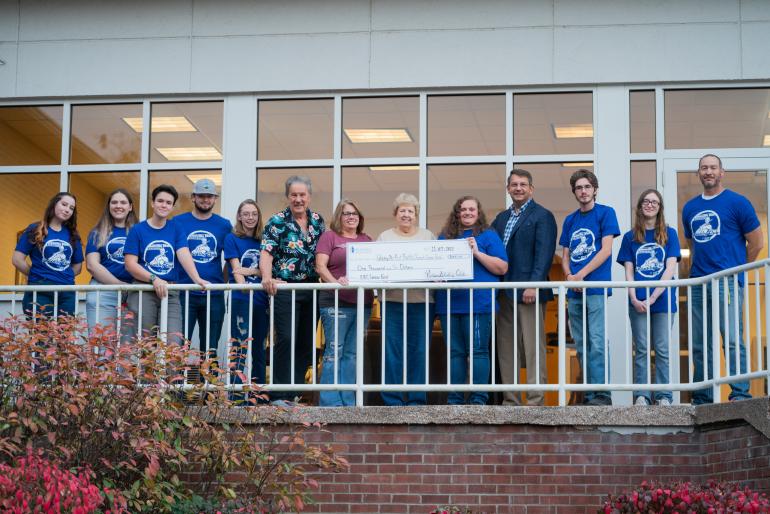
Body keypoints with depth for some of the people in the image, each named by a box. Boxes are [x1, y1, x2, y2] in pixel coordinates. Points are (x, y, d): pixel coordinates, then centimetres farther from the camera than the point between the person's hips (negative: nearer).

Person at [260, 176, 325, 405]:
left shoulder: (318, 221, 11)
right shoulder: (277, 222, -3)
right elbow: (266, 253, -14)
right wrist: (267, 277, -32)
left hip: (311, 289, 5)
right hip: (285, 289, -5)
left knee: (307, 343, 6)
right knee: (286, 339, -12)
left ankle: (295, 391, 15)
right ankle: (280, 396, -9)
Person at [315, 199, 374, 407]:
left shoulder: (367, 240, 18)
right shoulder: (330, 236, 4)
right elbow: (320, 266, -6)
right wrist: (334, 282, -24)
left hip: (362, 302, 5)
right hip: (336, 302, -5)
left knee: (352, 353, 7)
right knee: (334, 351, -8)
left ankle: (348, 401, 11)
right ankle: (330, 401, -6)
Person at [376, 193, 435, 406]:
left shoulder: (428, 236, 14)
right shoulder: (385, 237, 13)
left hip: (421, 301, 0)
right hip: (392, 301, 0)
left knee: (419, 351, 0)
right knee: (392, 351, -3)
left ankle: (417, 400, 6)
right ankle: (392, 400, 4)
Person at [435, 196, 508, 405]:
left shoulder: (488, 235, 5)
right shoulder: (446, 236, 17)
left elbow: (502, 268, -2)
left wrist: (478, 253, -12)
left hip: (478, 303, -4)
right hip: (449, 303, 4)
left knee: (478, 351, -5)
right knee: (455, 352, 6)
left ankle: (478, 400, -3)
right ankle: (454, 400, 10)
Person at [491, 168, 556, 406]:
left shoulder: (542, 216, -1)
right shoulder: (502, 218, 20)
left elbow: (544, 253, -11)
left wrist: (534, 285, -20)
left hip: (529, 291, -7)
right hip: (504, 292, 7)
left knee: (533, 348, -6)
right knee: (506, 348, 7)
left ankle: (535, 400, -6)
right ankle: (510, 400, 11)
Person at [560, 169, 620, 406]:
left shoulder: (605, 213, 1)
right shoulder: (570, 220, 18)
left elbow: (606, 249, -7)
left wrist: (580, 275, -11)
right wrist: (569, 276, -4)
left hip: (596, 288, -6)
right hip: (574, 291, 6)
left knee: (597, 343, -12)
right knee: (581, 346, 6)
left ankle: (602, 393, -11)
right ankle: (588, 394, 10)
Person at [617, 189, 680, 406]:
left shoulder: (669, 234, 6)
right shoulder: (630, 237, 11)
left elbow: (670, 269, -2)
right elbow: (628, 272, 7)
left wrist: (652, 298, -12)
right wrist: (634, 299, -9)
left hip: (662, 299, -1)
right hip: (638, 303, 1)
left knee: (663, 349, -1)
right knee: (641, 349, 1)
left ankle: (663, 396, 2)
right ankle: (641, 395, 2)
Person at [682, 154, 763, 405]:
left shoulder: (737, 202, 1)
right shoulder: (690, 208, 16)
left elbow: (757, 242, 2)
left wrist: (736, 268, 9)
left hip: (727, 281, -6)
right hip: (698, 282, 6)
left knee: (732, 339, -13)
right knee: (700, 344, 6)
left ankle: (740, 395, -12)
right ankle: (703, 399, 12)